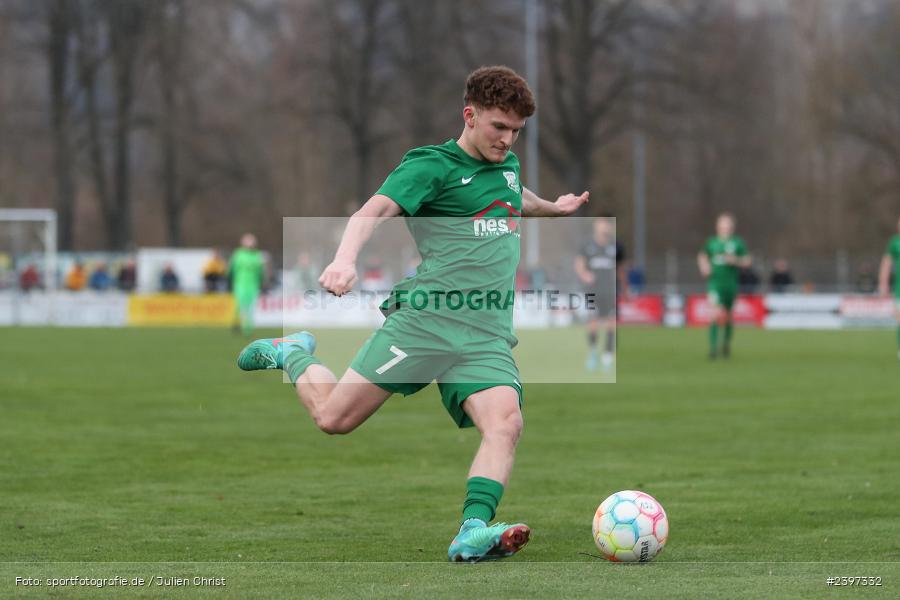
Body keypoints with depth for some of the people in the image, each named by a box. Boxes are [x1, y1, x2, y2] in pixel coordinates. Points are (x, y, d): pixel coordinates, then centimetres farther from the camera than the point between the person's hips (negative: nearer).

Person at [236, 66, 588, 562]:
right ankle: (292, 355, 28)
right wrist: (345, 258, -38)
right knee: (334, 417, -3)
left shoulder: (507, 165, 20)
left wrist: (553, 208, 59)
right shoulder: (431, 165, -3)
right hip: (425, 318, -5)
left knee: (504, 423, -23)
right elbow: (377, 209, -20)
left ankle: (473, 533, -34)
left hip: (487, 336, 5)